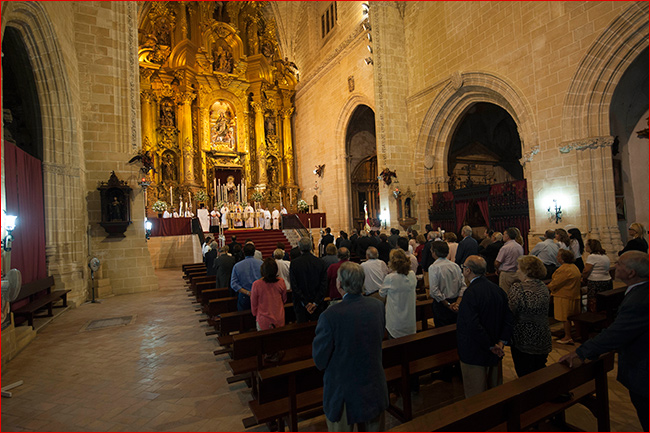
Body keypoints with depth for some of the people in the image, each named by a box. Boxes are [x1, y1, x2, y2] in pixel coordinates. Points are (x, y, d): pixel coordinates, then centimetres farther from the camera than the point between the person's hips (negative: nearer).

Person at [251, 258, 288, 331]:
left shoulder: (256, 284, -19)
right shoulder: (281, 282, -12)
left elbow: (253, 304, -3)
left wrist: (255, 314, 17)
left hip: (263, 322, -2)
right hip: (280, 320, 2)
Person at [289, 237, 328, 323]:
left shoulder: (294, 263, -10)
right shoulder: (321, 263, -5)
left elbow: (294, 286, -11)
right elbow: (324, 285, -7)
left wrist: (305, 303, -7)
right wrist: (316, 302, -6)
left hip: (301, 305, -1)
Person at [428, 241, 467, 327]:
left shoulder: (433, 267, -14)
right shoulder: (456, 266, 2)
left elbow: (434, 290, -19)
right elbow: (463, 285, -1)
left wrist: (448, 305, -12)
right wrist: (458, 302, -6)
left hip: (441, 304, -5)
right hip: (455, 301, 5)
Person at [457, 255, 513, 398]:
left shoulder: (470, 293, -25)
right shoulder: (497, 289, -1)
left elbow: (473, 326, -29)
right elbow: (509, 318, 1)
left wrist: (491, 346, -18)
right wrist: (502, 342, -4)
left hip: (474, 353, -7)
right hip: (494, 354, 8)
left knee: (475, 393, 10)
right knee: (494, 390, 25)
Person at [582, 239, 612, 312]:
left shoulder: (592, 256, -13)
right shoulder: (605, 256, 15)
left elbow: (586, 271, -14)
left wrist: (583, 278, 4)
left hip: (596, 283, -9)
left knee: (593, 308, -4)